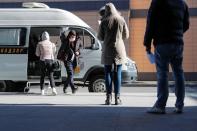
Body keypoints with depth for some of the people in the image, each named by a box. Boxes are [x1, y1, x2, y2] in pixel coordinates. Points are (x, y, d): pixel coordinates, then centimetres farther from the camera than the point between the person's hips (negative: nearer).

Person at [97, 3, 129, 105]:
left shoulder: (104, 21, -5)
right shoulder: (121, 20, -1)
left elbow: (100, 37, 0)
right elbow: (126, 35, 6)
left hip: (107, 50, -1)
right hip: (119, 50, 1)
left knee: (108, 73, 6)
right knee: (117, 74, 5)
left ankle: (109, 97, 3)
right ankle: (117, 98, 2)